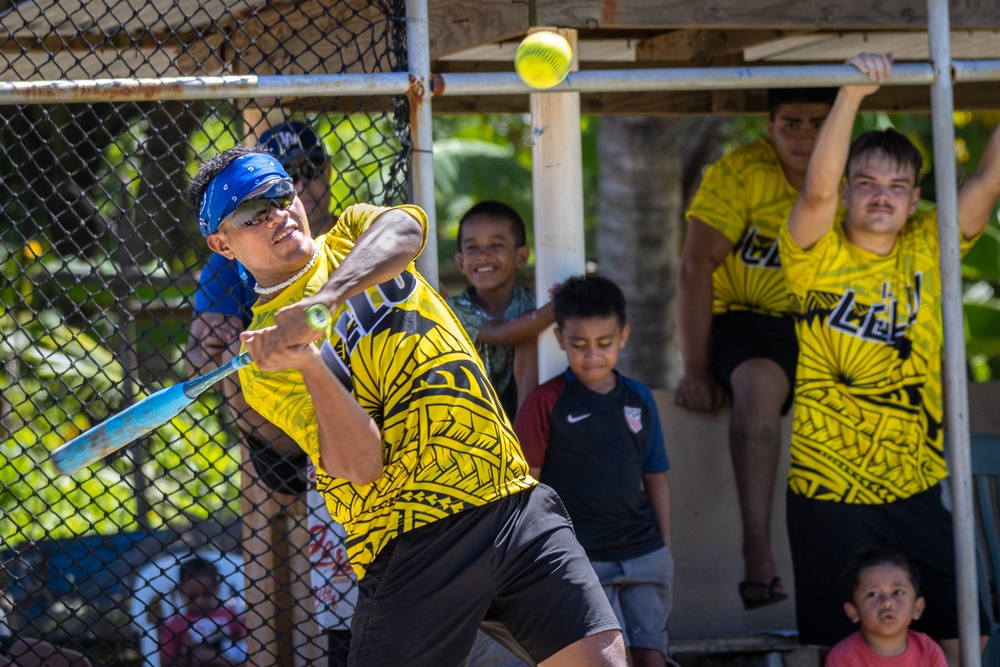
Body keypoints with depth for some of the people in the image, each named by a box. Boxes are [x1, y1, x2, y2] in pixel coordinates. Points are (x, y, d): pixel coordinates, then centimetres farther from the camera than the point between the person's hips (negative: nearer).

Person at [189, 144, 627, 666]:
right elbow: (360, 464, -12)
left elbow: (403, 228, -12)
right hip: (414, 545, -3)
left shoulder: (353, 234, 14)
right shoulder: (264, 363, 1)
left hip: (519, 505, 3)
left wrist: (325, 300, -27)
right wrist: (309, 363, -25)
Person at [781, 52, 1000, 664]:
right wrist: (852, 93, -33)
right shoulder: (820, 257, -6)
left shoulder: (928, 250, 3)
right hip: (830, 494, -3)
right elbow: (817, 190, -24)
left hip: (916, 492, 3)